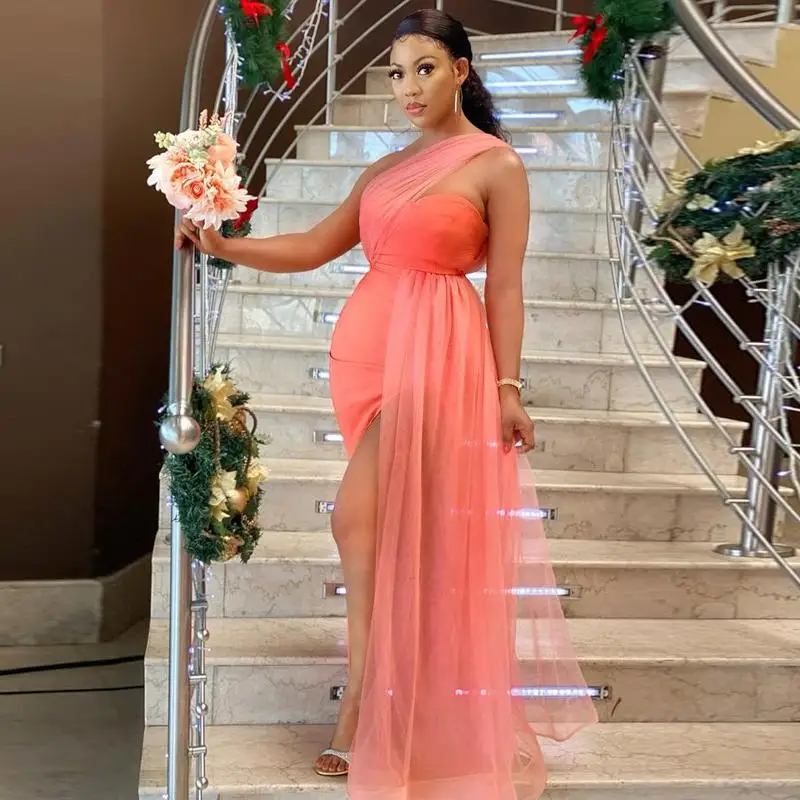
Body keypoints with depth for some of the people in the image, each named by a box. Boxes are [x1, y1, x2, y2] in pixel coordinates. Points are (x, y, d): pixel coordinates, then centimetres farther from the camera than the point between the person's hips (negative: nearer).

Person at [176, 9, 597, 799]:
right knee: (398, 527, 12)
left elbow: (504, 287, -4)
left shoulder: (497, 165, 0)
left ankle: (362, 712, 1)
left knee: (361, 520, -12)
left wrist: (508, 389, -8)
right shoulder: (385, 170, 17)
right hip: (368, 345, 6)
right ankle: (382, 711, 26)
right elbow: (311, 248, 13)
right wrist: (221, 244, 0)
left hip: (433, 352, -6)